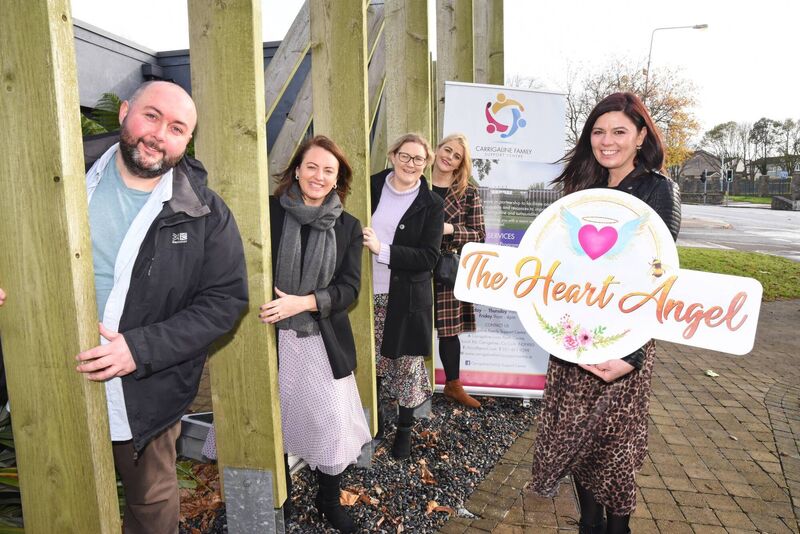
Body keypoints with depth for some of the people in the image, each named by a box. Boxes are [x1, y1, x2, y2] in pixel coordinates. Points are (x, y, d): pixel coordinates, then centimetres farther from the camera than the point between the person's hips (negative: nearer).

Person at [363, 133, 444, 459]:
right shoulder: (372, 186, 2)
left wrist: (382, 249, -21)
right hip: (370, 295, 3)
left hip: (407, 298, -2)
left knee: (407, 365, 7)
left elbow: (429, 257, -13)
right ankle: (375, 418, 39)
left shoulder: (431, 206, -6)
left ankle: (405, 428, 29)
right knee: (371, 361, 15)